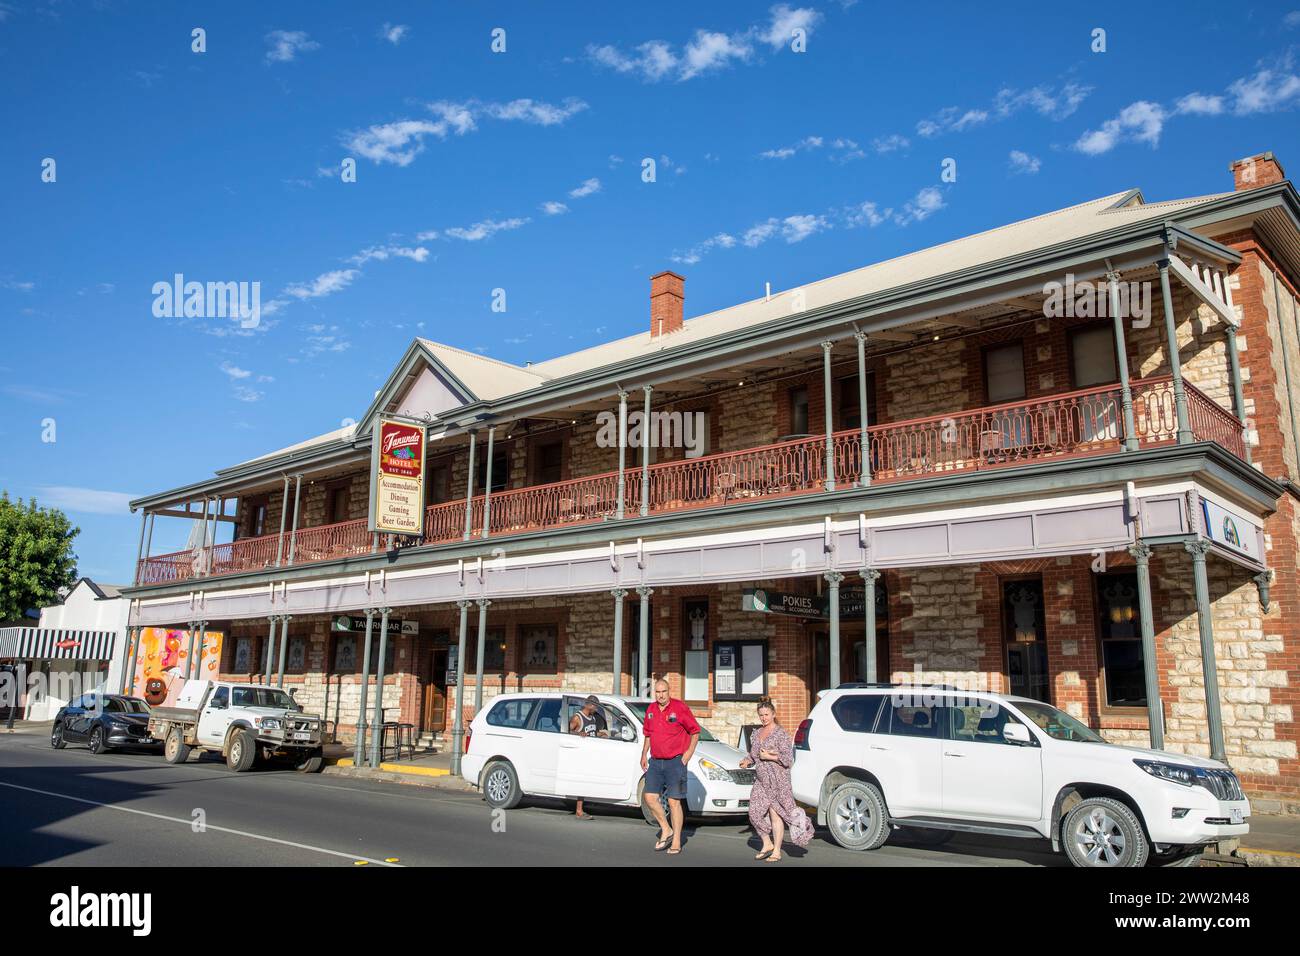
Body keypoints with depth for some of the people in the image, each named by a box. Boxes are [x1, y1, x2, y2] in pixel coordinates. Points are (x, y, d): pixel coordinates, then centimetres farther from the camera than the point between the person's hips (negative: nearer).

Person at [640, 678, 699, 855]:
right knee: (650, 797, -1)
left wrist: (689, 753, -9)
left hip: (675, 761, -5)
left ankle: (676, 842, 7)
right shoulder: (650, 710, 8)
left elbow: (695, 731, -2)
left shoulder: (680, 708, -8)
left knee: (674, 802, -2)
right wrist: (644, 755, 14)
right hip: (655, 761, 5)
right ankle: (666, 830, 17)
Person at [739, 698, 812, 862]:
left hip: (778, 780, -7)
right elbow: (753, 754, 22)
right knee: (755, 811, 3)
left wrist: (769, 757, -18)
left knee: (775, 814, -4)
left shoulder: (781, 733, -9)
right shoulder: (755, 734, 11)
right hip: (761, 780, 7)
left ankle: (777, 852, 7)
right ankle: (767, 844, 22)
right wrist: (747, 761, 2)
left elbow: (789, 758, -13)